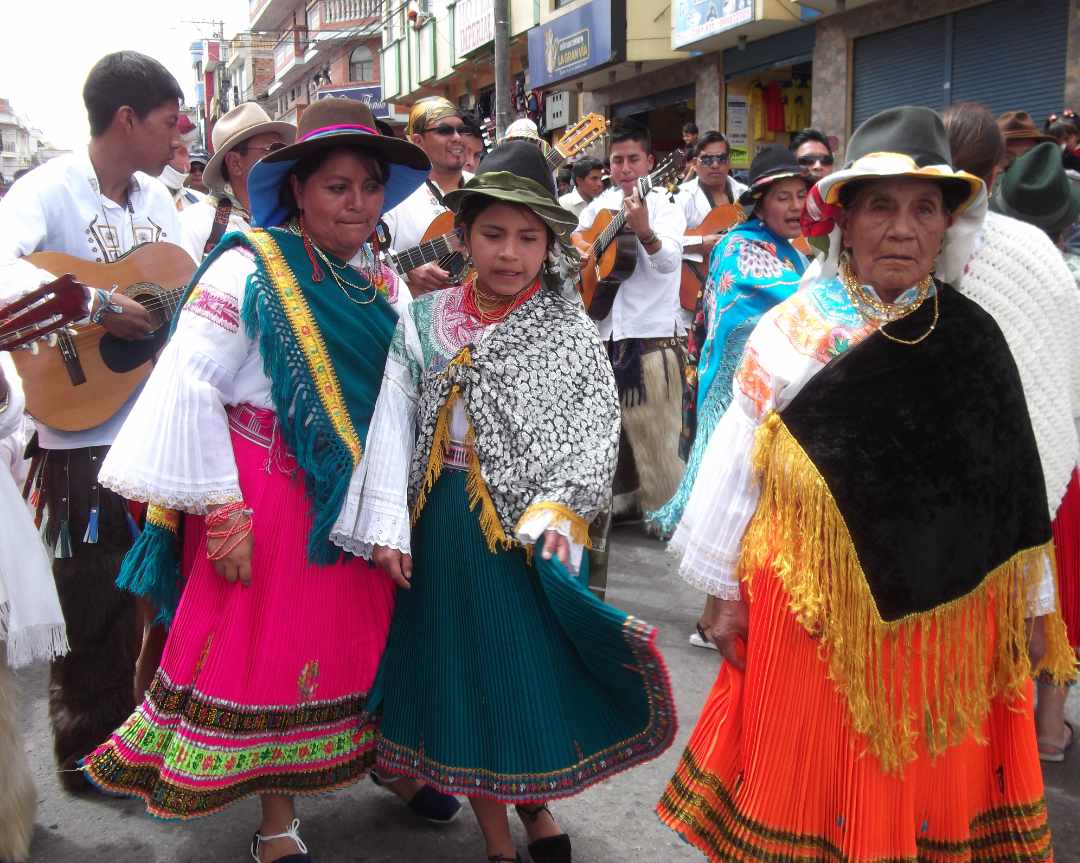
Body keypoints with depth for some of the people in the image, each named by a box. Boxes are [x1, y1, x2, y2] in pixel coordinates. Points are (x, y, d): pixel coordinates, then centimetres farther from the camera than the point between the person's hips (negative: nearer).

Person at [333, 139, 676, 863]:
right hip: (442, 525, 3)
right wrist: (387, 524, -5)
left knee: (533, 675, 3)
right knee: (460, 678, 10)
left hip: (530, 529, -2)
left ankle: (534, 802, 33)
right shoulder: (425, 320, 5)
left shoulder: (569, 329, -2)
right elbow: (394, 419, 1)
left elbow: (597, 429, -8)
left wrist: (558, 511, -20)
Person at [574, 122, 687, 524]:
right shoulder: (598, 207, 10)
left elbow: (669, 261, -24)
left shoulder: (664, 207, -6)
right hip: (603, 334, 6)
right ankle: (622, 502, 31)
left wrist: (644, 230, -44)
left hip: (652, 335, -6)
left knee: (655, 435, -6)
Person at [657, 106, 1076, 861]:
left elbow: (1015, 479, 5)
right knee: (812, 787, 11)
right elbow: (738, 463, -1)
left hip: (944, 614, 2)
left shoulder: (972, 339, 0)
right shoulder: (790, 332, -6)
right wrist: (728, 592, 2)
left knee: (929, 790, 14)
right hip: (812, 607, -1)